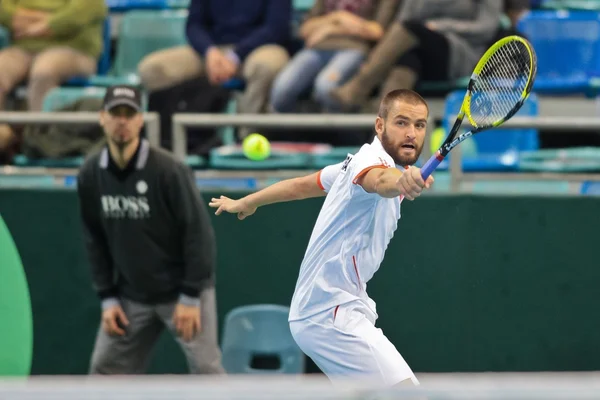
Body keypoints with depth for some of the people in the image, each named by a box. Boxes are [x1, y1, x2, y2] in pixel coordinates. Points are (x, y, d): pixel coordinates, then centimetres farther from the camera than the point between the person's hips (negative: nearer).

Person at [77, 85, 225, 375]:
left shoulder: (168, 169, -19)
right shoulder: (90, 175, -3)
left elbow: (198, 232, -15)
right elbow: (95, 240, 7)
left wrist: (190, 297, -16)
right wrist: (108, 297, 3)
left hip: (182, 291, -5)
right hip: (131, 296, 5)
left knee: (206, 369, -8)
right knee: (104, 371, 5)